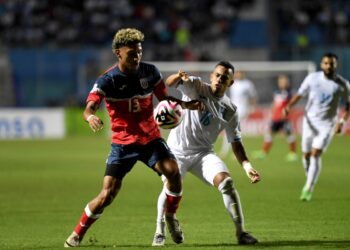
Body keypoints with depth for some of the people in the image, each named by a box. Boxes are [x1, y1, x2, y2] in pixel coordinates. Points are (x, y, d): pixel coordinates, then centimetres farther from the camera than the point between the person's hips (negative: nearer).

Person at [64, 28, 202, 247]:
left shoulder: (150, 72, -3)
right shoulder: (108, 80, -13)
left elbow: (164, 99, 10)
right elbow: (89, 108, -24)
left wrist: (184, 105, -10)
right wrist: (91, 117, -49)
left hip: (151, 137, 2)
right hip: (123, 143, -2)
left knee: (173, 171, -24)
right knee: (107, 196, -9)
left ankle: (171, 216, 2)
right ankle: (77, 234, 11)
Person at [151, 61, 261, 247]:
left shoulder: (230, 110, 2)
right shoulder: (195, 86, -6)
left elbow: (236, 143, 6)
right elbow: (169, 83, -23)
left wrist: (247, 166, -9)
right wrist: (179, 77, -47)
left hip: (203, 153, 2)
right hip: (177, 150, -2)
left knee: (227, 182, -18)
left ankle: (241, 233, -11)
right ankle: (159, 233, -6)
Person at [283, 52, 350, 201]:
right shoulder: (312, 78, -2)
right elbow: (300, 94, 2)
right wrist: (289, 106, -16)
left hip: (327, 124, -3)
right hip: (310, 121, 3)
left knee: (316, 155, -15)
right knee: (306, 155, 7)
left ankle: (308, 189, -12)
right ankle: (310, 181, 32)